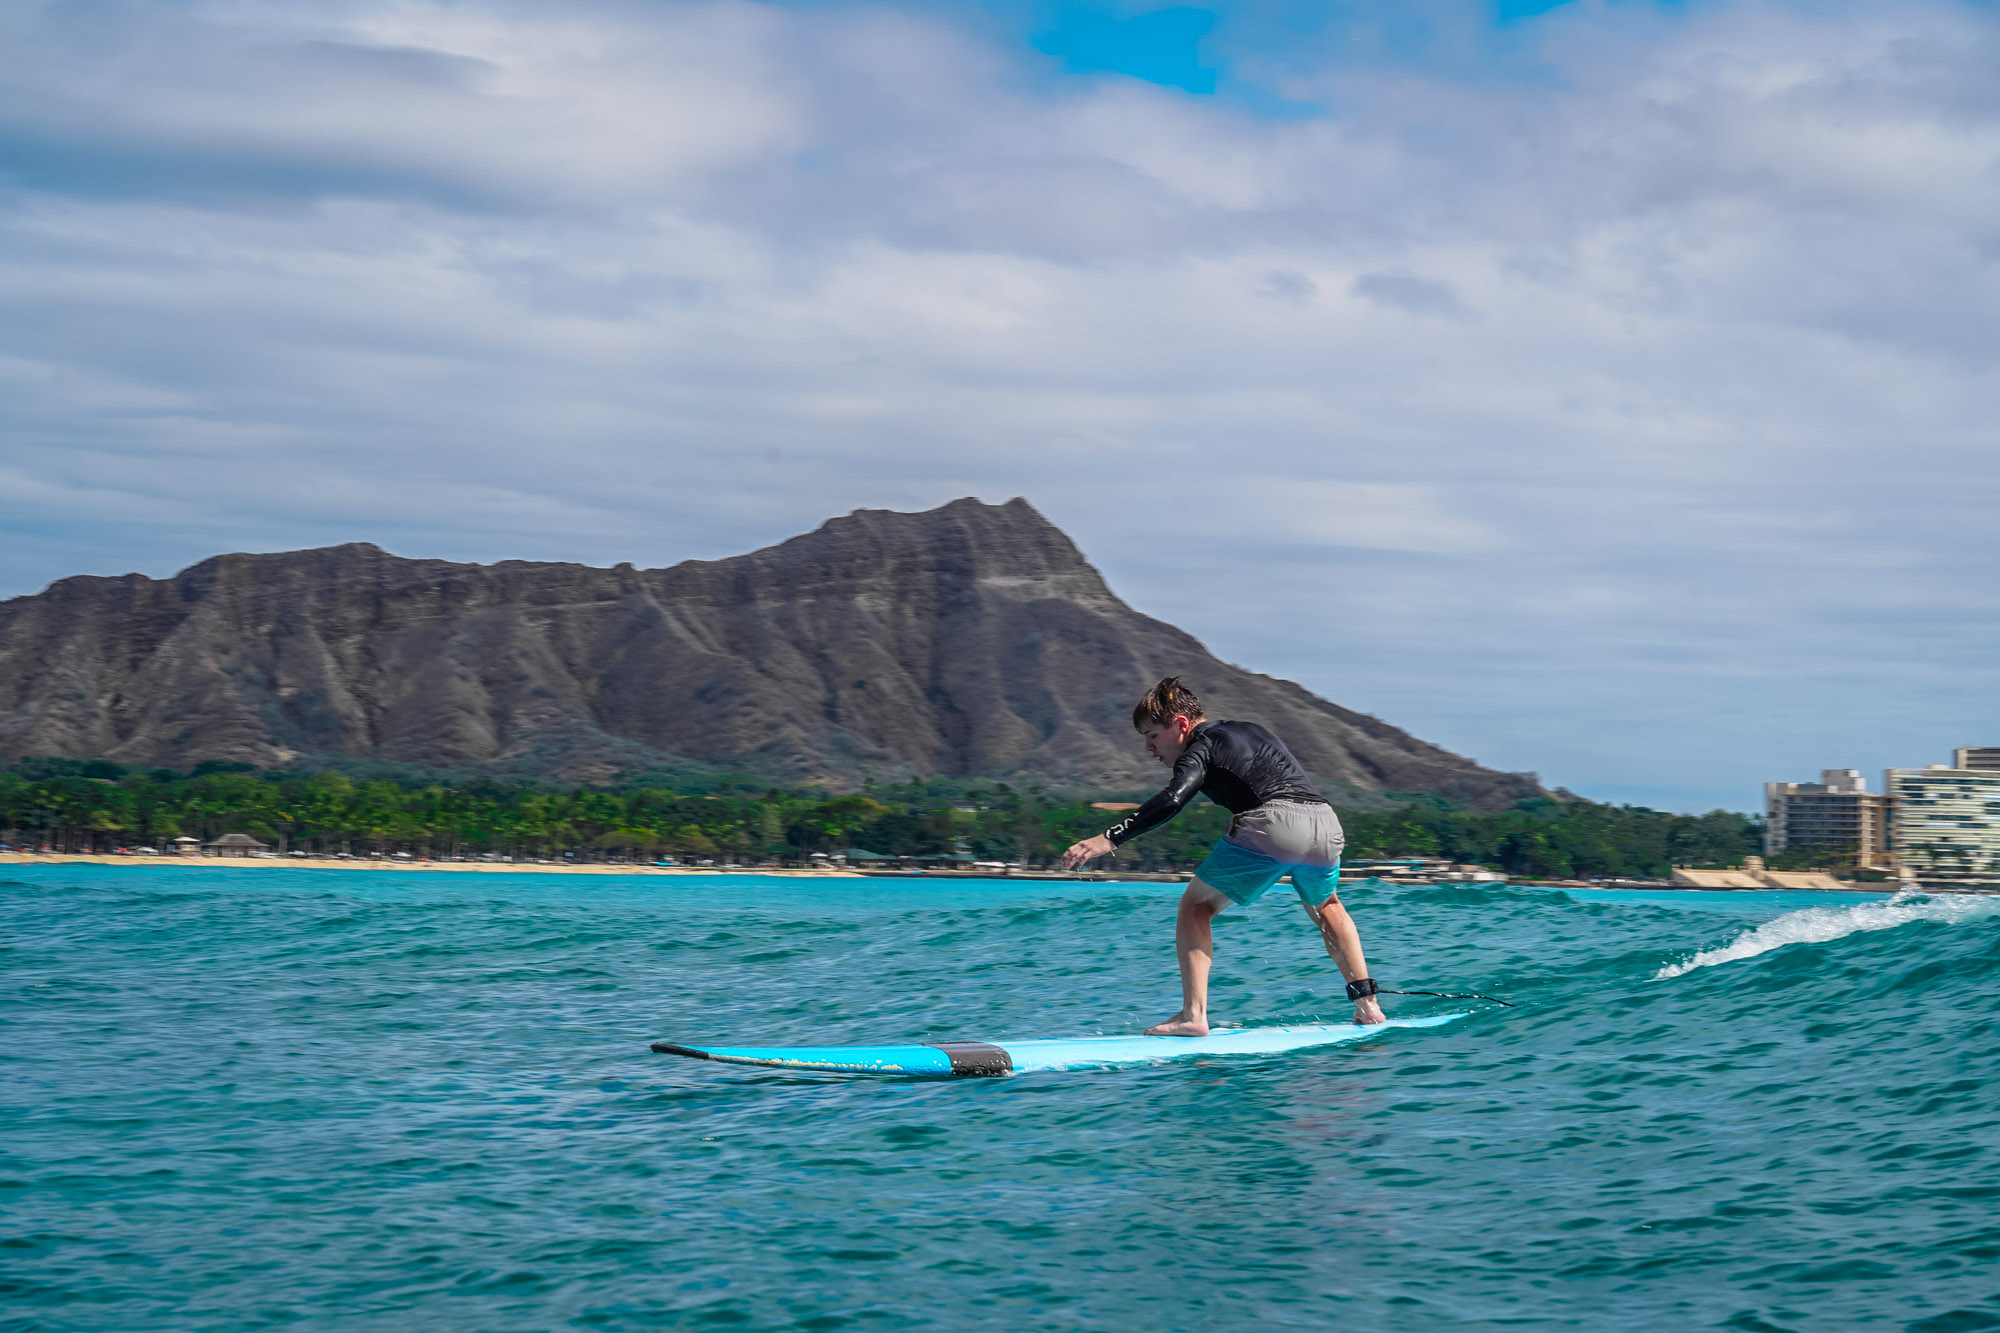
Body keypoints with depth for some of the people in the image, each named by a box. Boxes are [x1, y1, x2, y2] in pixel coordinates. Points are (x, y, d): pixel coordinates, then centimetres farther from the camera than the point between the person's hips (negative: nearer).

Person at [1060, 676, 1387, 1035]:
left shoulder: (1200, 747, 6)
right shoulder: (1250, 730, 30)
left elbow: (1170, 801, -11)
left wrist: (1107, 839, -17)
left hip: (1272, 824, -7)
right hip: (1326, 824, 7)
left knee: (1195, 907, 7)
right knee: (1325, 906, 35)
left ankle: (1193, 1015, -6)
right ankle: (1367, 1003, 30)